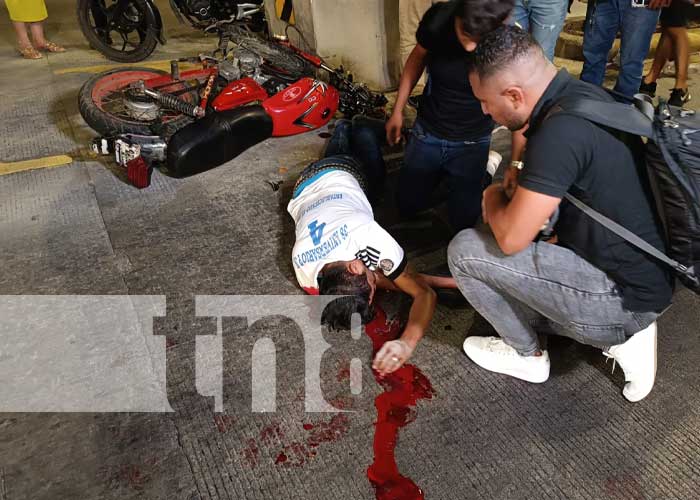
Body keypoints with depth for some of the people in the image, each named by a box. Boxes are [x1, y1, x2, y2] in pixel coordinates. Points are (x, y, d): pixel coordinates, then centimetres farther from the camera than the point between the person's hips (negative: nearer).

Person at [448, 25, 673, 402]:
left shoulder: (561, 130, -29)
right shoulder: (583, 95, 2)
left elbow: (511, 238, -23)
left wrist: (493, 198, -4)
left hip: (624, 296, -9)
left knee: (465, 250, -10)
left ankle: (527, 355, 12)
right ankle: (622, 334, 16)